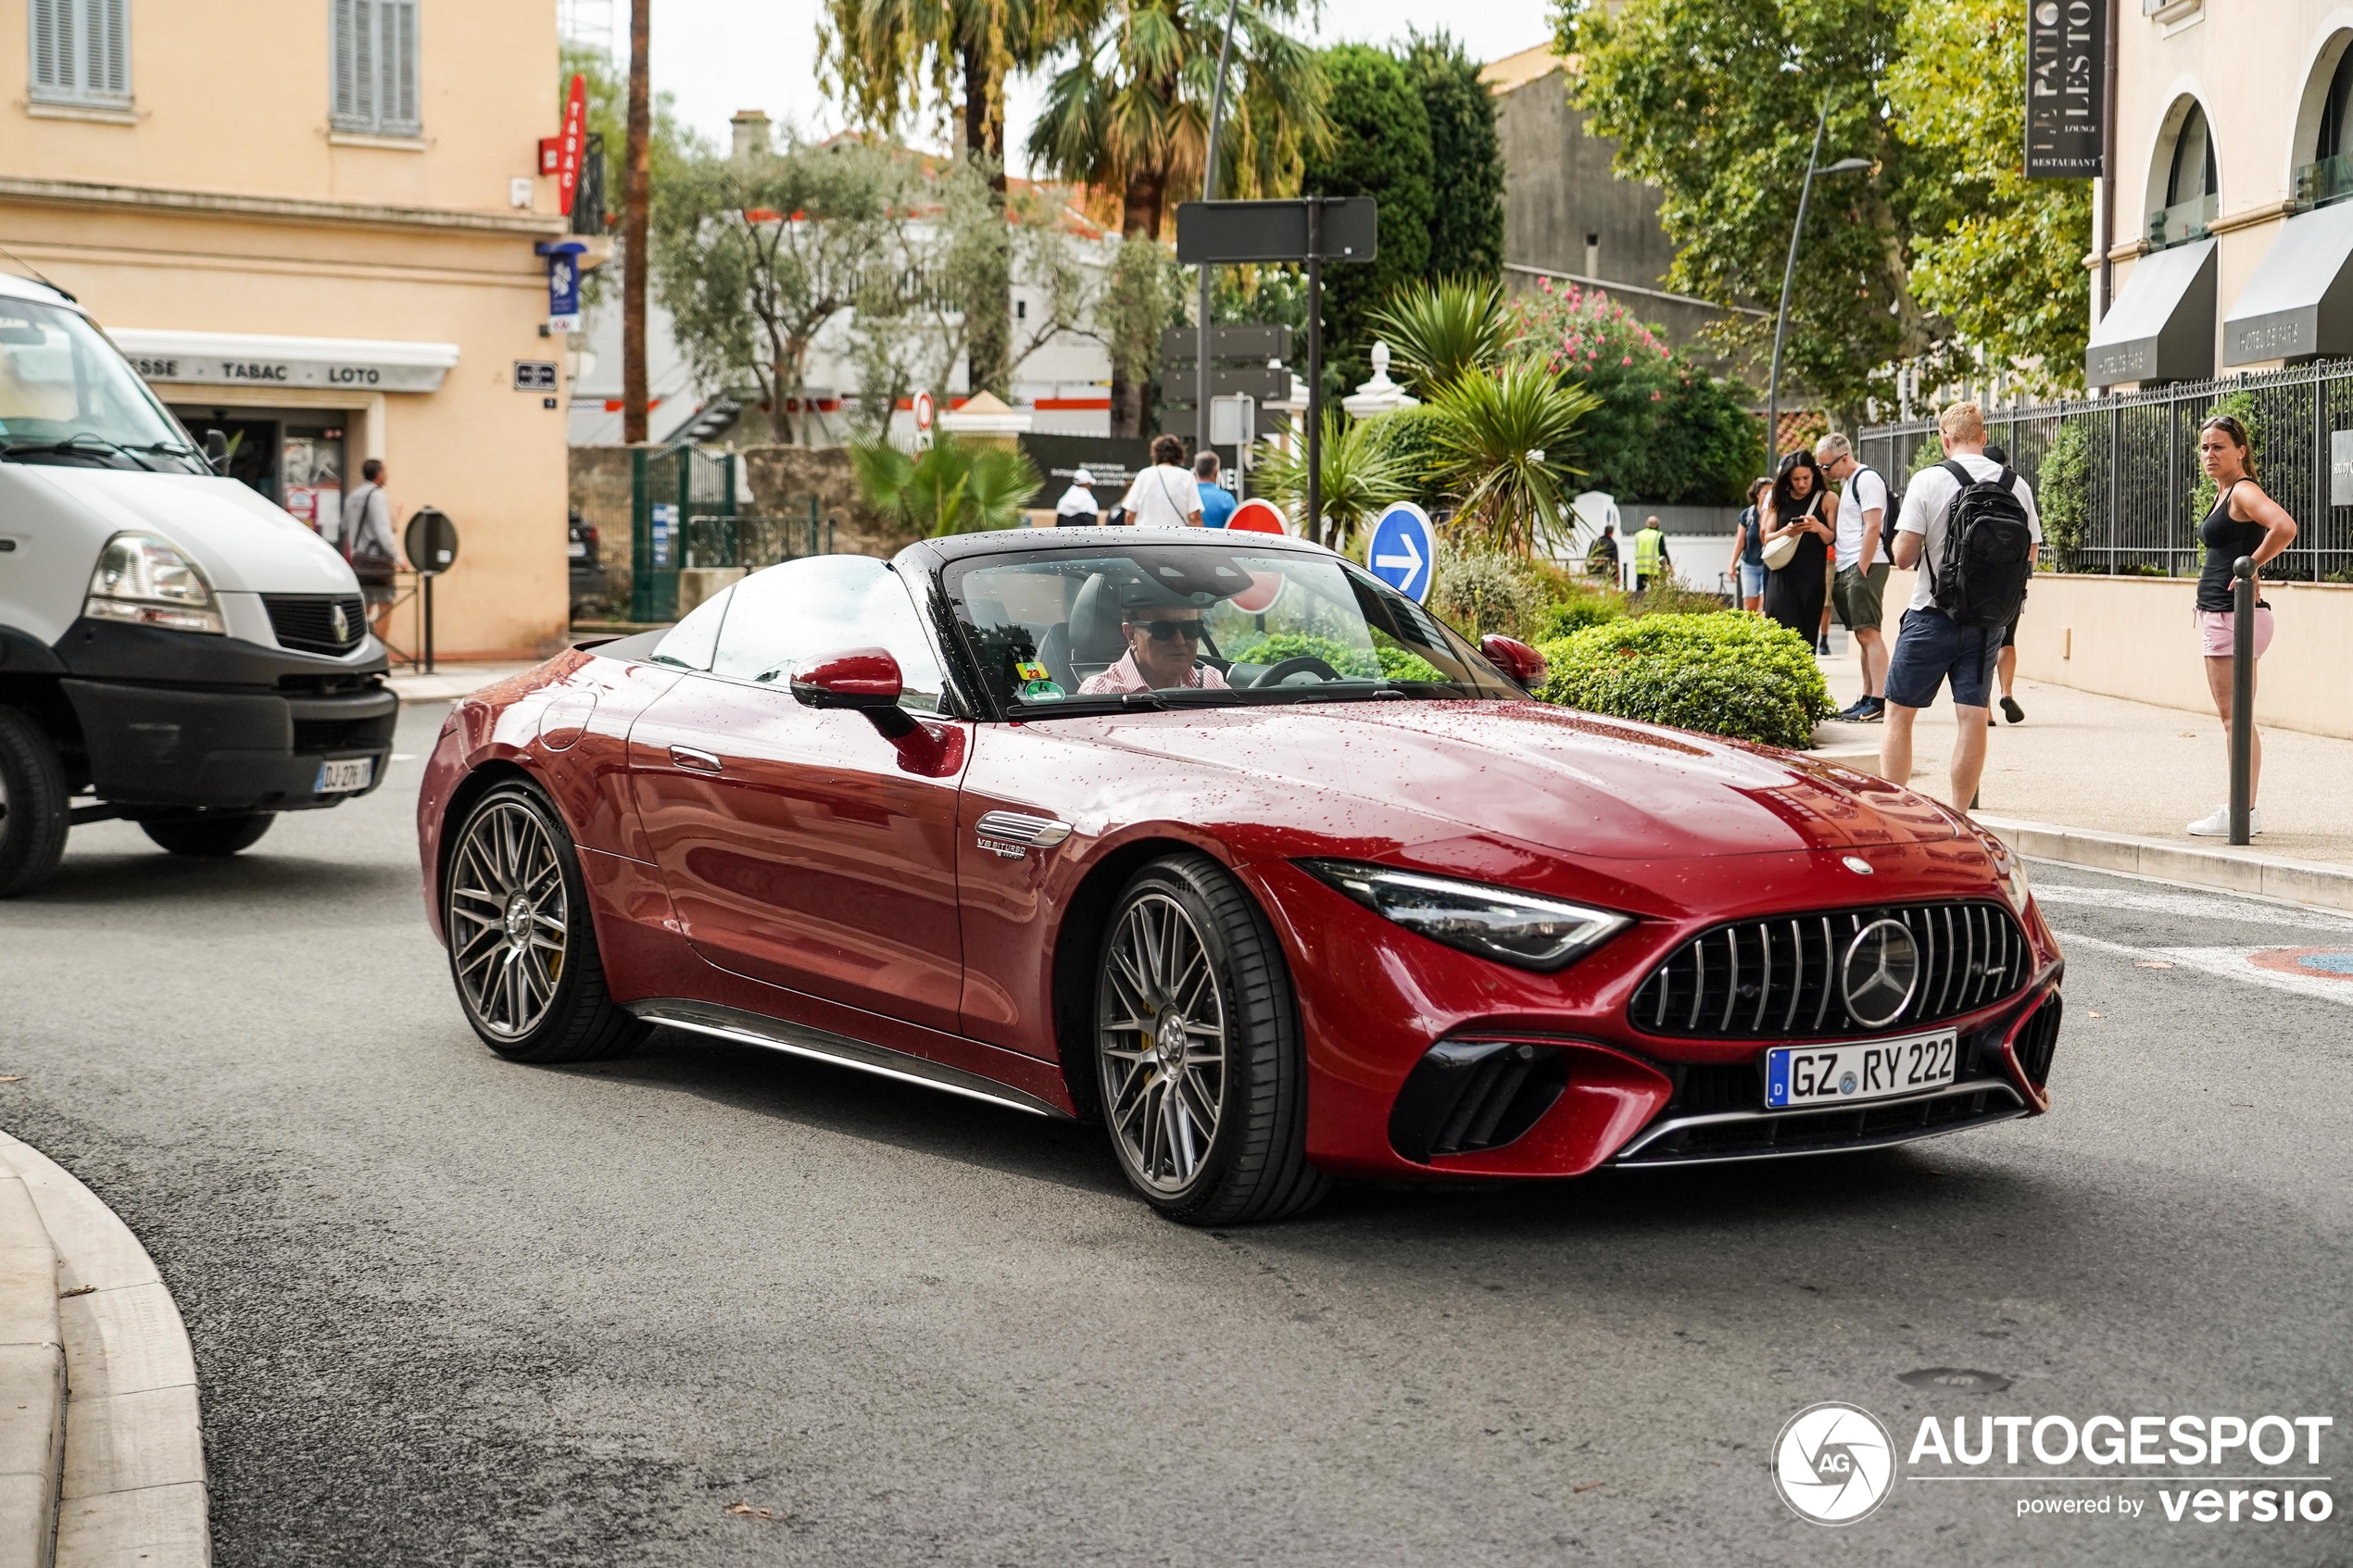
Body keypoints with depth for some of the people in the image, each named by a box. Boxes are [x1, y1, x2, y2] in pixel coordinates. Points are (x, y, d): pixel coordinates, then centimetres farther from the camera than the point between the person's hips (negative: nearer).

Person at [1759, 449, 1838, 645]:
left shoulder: (1827, 499, 5)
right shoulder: (1779, 500, 10)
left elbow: (1833, 539, 3)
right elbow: (1767, 538, 10)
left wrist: (1819, 527, -18)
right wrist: (1785, 532, -11)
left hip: (1812, 578, -1)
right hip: (1782, 577, 1)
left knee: (1806, 635, -2)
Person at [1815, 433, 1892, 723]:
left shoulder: (1866, 479, -9)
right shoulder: (1846, 483, 21)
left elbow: (1872, 526, -17)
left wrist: (1861, 570, -19)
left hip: (1864, 567, -10)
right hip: (1847, 568, 10)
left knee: (1868, 633, -13)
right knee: (1862, 635, 10)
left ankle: (1879, 703, -16)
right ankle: (1867, 699, 12)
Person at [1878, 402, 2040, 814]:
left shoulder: (1929, 480, -8)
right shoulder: (2017, 486, 2)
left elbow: (1903, 556, -11)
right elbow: (2027, 559, 7)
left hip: (1933, 616, -3)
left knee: (1899, 713, 7)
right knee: (1973, 717, 5)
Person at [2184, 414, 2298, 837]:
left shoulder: (2243, 491, -12)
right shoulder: (2223, 493, 17)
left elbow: (2284, 527, -30)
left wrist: (2251, 566, -19)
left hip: (2236, 615, -10)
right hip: (2217, 616, 10)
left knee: (2236, 716, -8)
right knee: (2232, 716, 11)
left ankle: (2243, 813, -6)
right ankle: (2242, 810, 15)